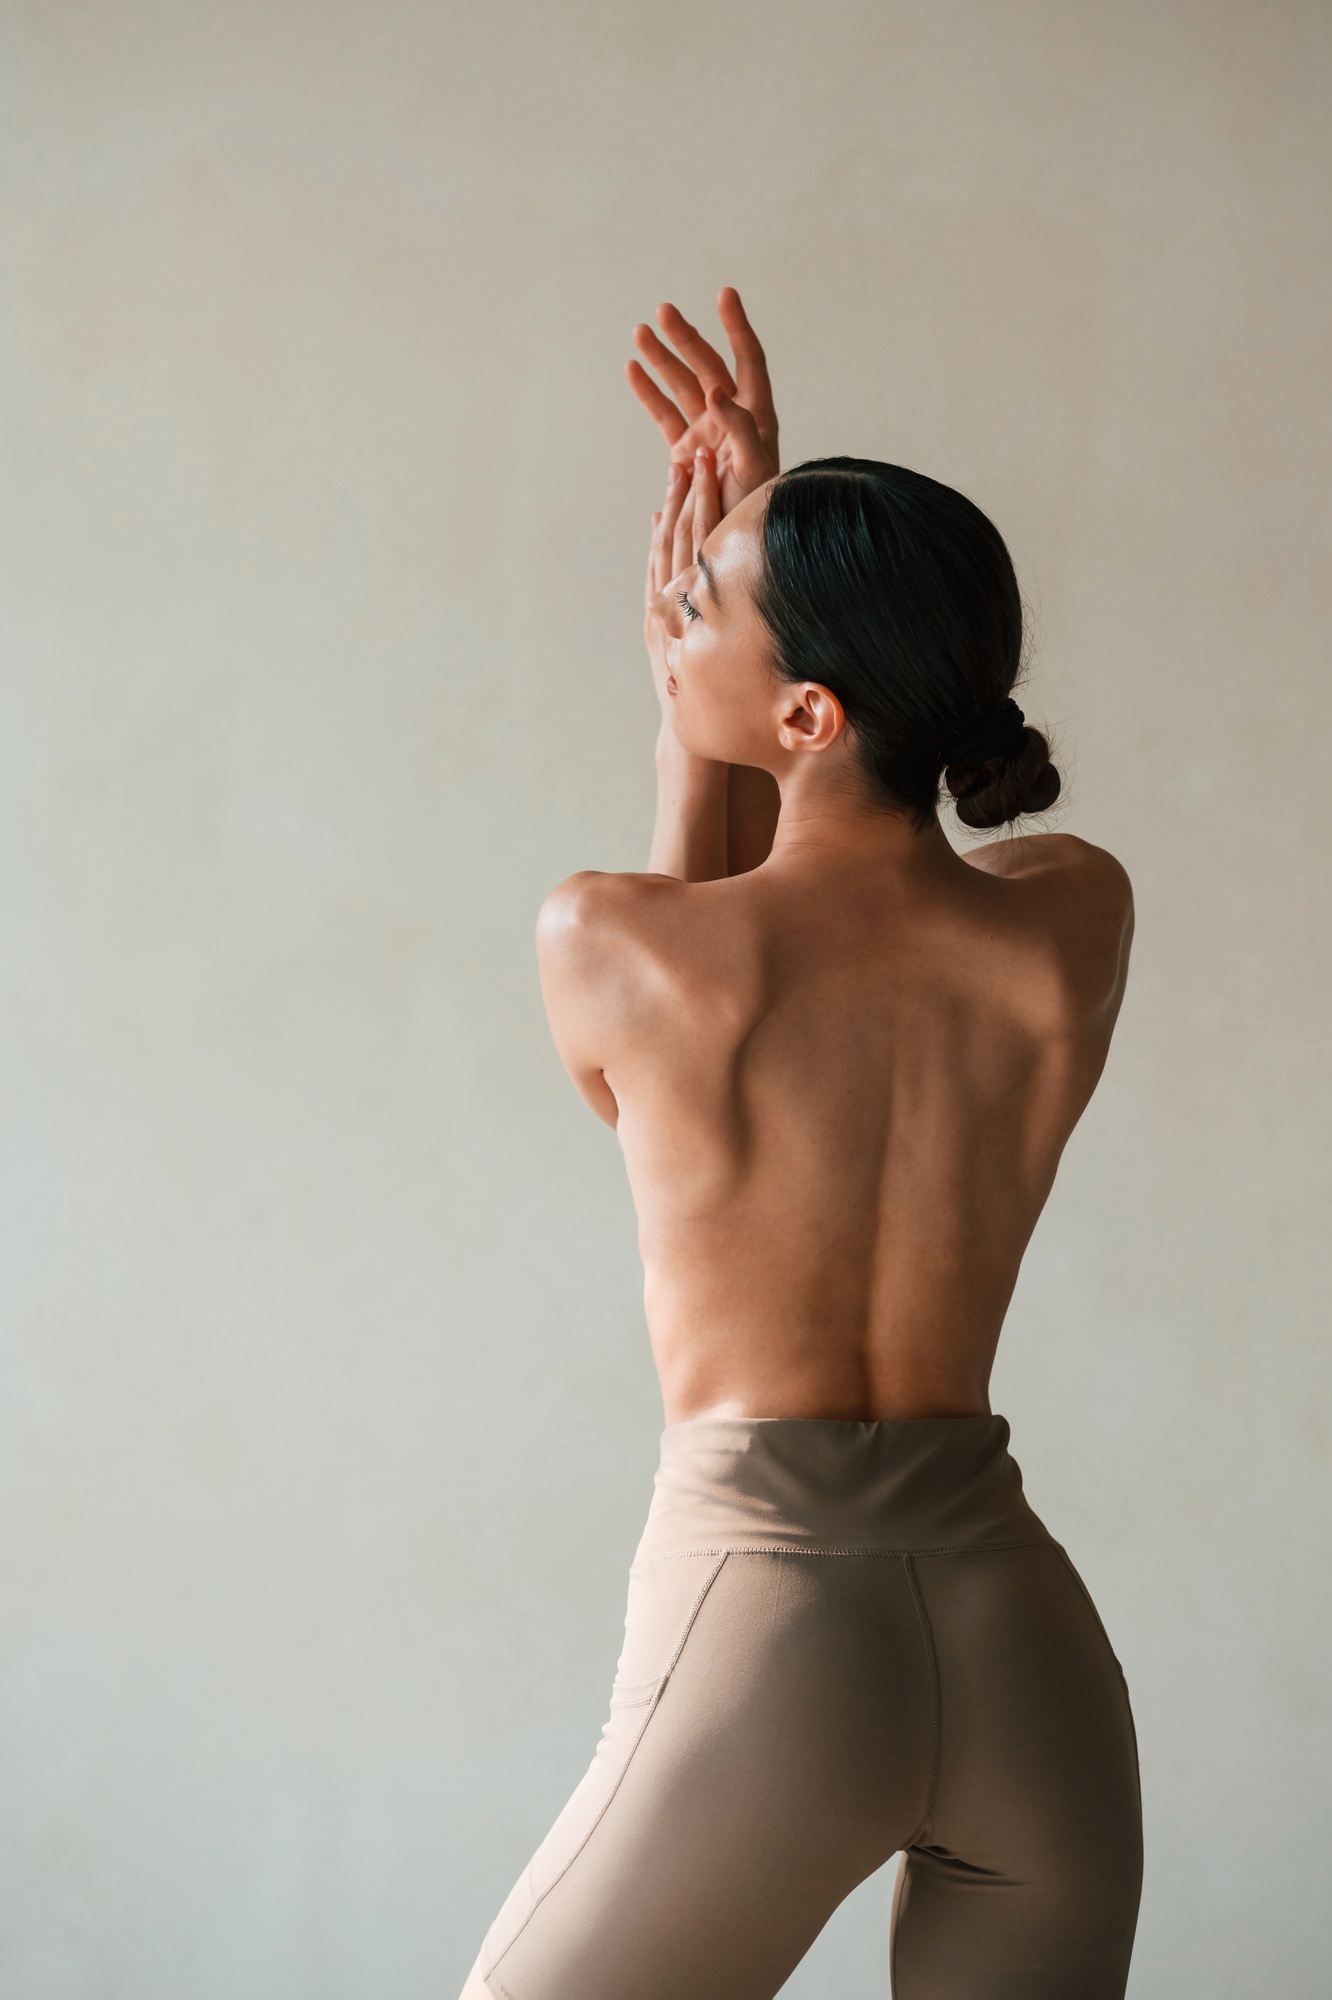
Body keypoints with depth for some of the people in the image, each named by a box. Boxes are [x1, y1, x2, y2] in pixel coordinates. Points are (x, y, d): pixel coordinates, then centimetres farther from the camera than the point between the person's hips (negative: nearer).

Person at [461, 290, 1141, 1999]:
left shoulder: (600, 941, -10)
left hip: (761, 1611, -4)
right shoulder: (1080, 922, 0)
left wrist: (677, 703, 14)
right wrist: (768, 533, 17)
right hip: (1029, 1644, 5)